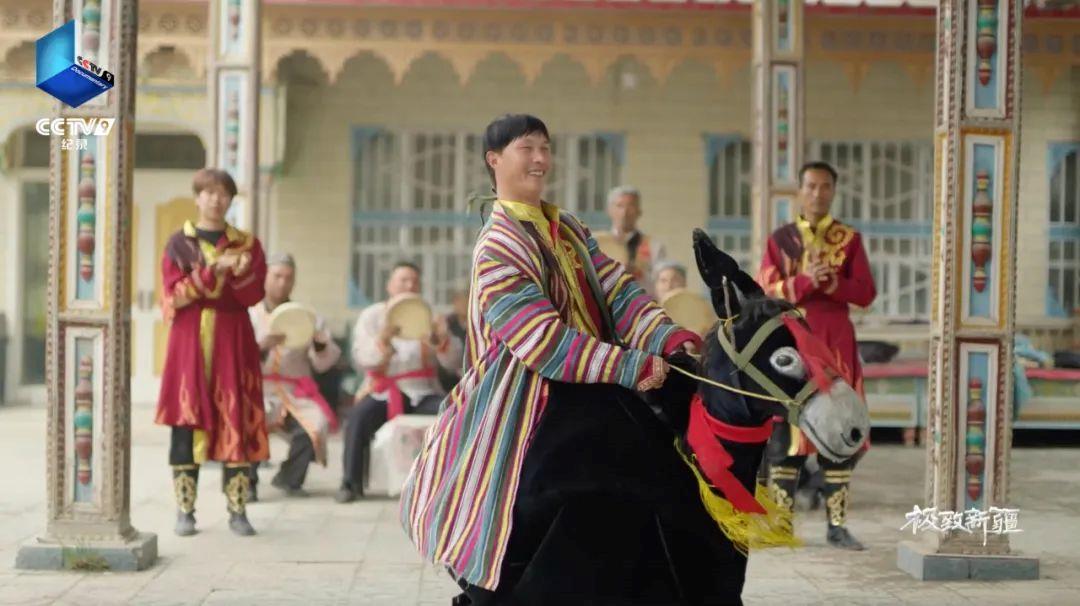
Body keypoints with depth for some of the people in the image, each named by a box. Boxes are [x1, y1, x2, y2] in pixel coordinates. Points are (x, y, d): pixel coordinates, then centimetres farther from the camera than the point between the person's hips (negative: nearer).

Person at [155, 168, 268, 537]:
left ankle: (237, 511, 1)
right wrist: (215, 268, -17)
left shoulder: (247, 243, 10)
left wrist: (240, 272, -20)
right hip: (189, 340, 0)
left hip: (232, 341, 1)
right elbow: (175, 294, -5)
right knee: (187, 422, -3)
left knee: (235, 422, -4)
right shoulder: (178, 243, 8)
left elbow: (254, 296, 1)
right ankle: (185, 511, 3)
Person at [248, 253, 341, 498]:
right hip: (259, 389, -1)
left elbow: (323, 364, 5)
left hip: (296, 392, 2)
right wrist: (263, 346, -21)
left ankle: (289, 478, -3)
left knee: (316, 424, -28)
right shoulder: (250, 315, 9)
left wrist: (319, 341, -15)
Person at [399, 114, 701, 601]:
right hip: (521, 411, -7)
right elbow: (546, 342, -23)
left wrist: (672, 339, -18)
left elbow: (620, 294, 1)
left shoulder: (570, 232, 10)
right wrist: (635, 367, -27)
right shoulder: (498, 249, -16)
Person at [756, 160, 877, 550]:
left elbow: (866, 293, 1)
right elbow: (765, 292, -2)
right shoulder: (780, 239, 7)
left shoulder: (849, 238, 8)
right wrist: (804, 281, -17)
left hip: (835, 343, 1)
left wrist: (831, 283, -17)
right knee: (784, 430, -2)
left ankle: (837, 524, 6)